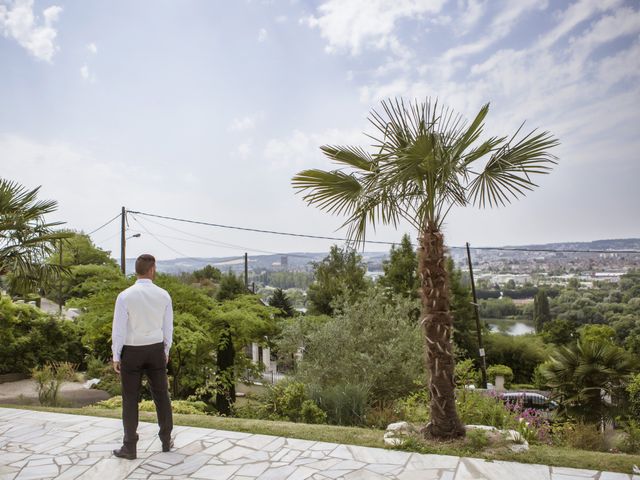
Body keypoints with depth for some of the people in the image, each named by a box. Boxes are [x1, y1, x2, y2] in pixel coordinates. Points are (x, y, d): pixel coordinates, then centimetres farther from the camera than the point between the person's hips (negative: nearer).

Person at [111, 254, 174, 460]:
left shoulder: (125, 296, -14)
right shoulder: (163, 295, -5)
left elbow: (119, 329, -12)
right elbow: (168, 326, 3)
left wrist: (116, 357, -1)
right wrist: (166, 351, 16)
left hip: (131, 352, -2)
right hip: (156, 350, 3)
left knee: (130, 399, 9)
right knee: (161, 395, 13)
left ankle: (130, 447, 17)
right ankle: (166, 441, 23)